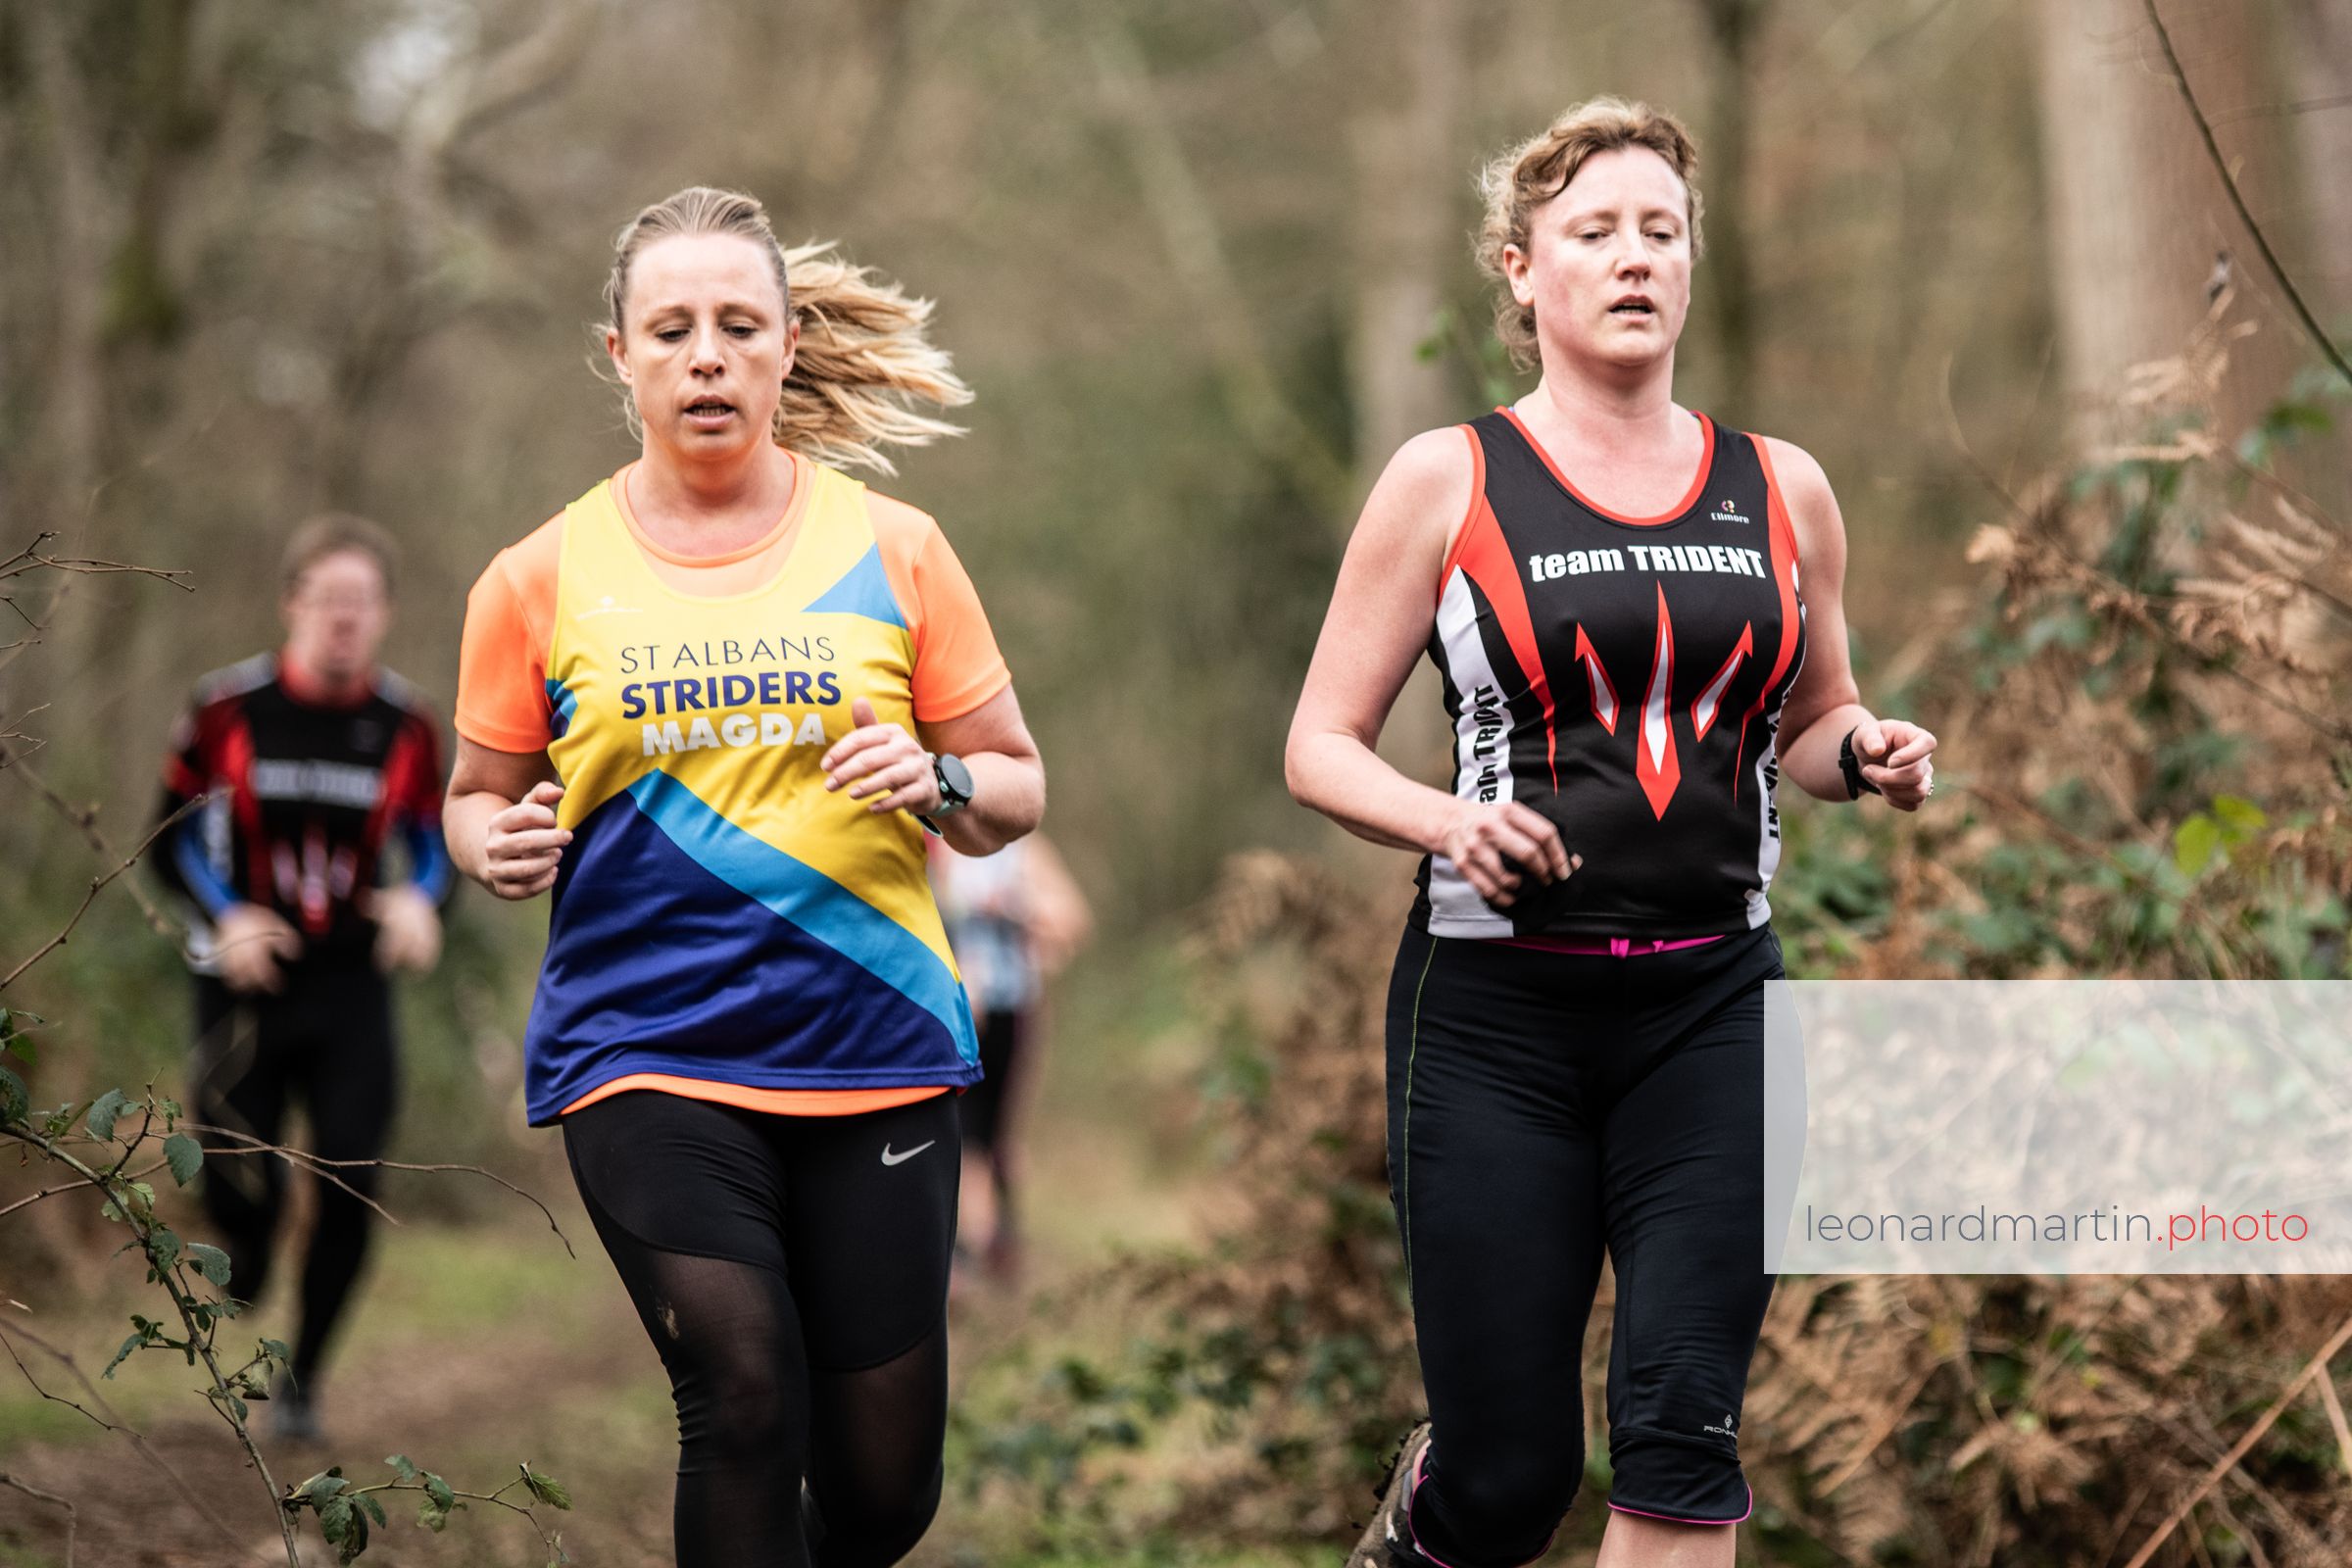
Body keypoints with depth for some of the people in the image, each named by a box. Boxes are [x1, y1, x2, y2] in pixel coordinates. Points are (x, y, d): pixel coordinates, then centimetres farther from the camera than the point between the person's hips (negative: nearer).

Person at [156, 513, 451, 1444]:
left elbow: (432, 842, 9)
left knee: (351, 1188, -9)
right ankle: (242, 1252, 33)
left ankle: (303, 1377, 11)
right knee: (244, 1193, -6)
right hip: (246, 980, -1)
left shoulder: (406, 727, -1)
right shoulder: (227, 711, -6)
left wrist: (420, 903, -13)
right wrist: (226, 917, -16)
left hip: (351, 984, 1)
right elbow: (177, 839, 1)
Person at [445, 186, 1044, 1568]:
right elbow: (480, 799, 14)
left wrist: (938, 782, -12)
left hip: (875, 1050, 1)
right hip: (645, 1055, -1)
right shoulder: (544, 580, 4)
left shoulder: (892, 550, 6)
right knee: (745, 1399, -20)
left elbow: (1017, 787, 10)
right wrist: (503, 847, -9)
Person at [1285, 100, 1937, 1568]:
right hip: (1498, 1008, -2)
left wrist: (1868, 750, -2)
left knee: (1683, 1423, -11)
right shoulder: (1448, 481, 0)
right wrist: (1448, 823, -19)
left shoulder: (1782, 490, 9)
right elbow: (1322, 748, 1)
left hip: (1712, 1006, 2)